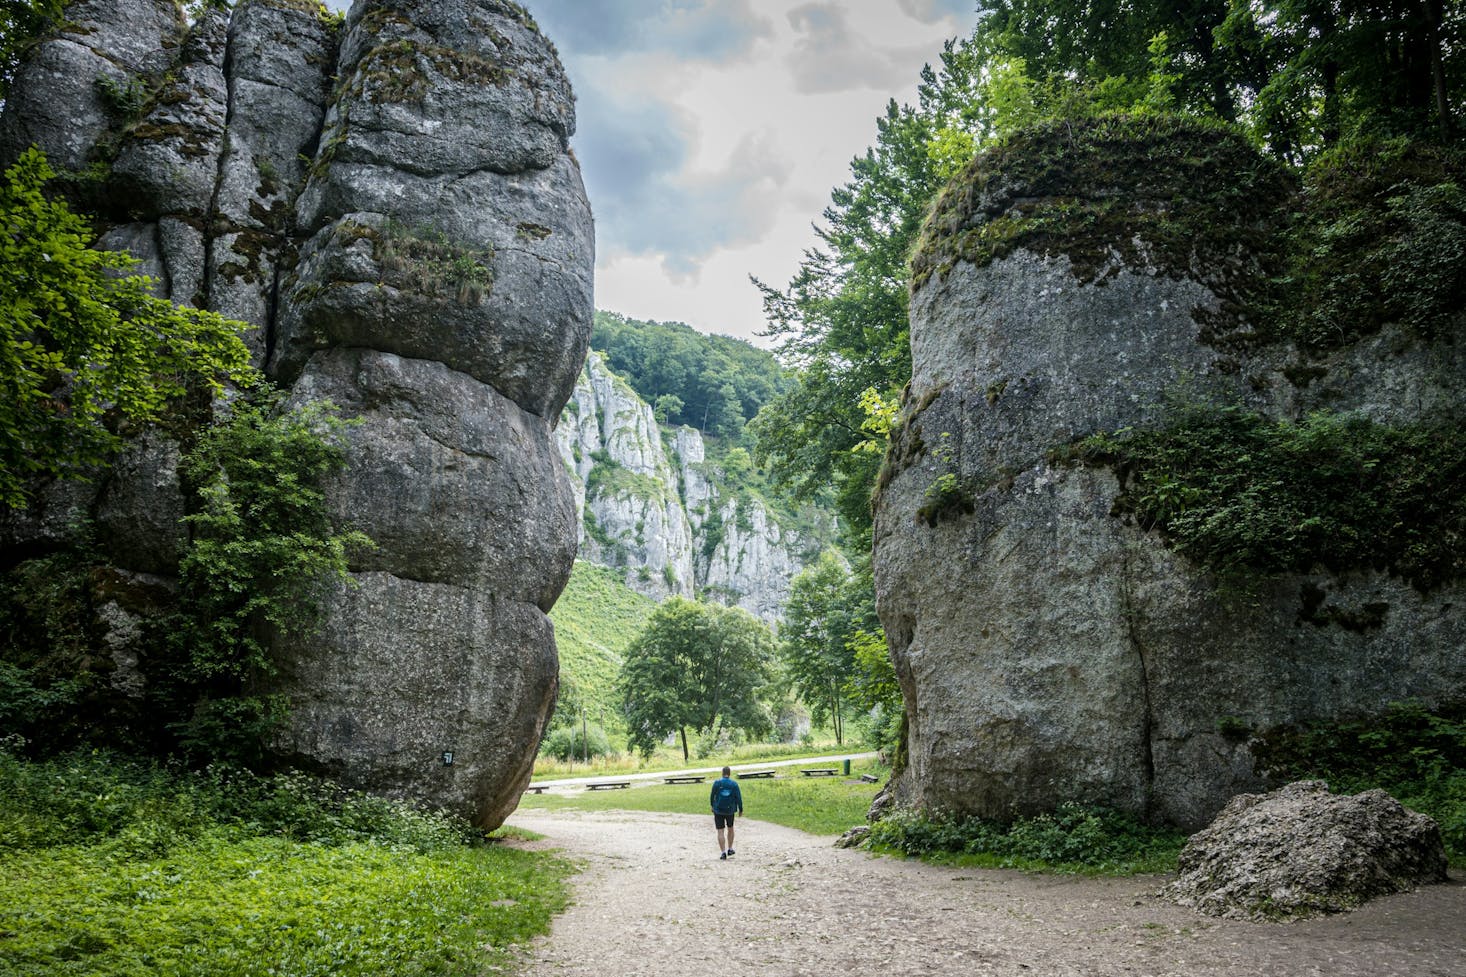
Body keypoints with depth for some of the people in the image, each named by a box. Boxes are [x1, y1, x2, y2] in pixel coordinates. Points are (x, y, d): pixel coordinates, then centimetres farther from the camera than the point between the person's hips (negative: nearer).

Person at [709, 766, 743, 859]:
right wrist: (740, 809, 6)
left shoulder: (717, 783, -7)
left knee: (720, 831, 2)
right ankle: (730, 849, 26)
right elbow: (738, 798, -6)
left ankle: (723, 852, -6)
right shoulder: (734, 784, -6)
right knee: (730, 828, 22)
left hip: (718, 810, -1)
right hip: (730, 810, 1)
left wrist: (712, 806, 15)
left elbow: (712, 796, -2)